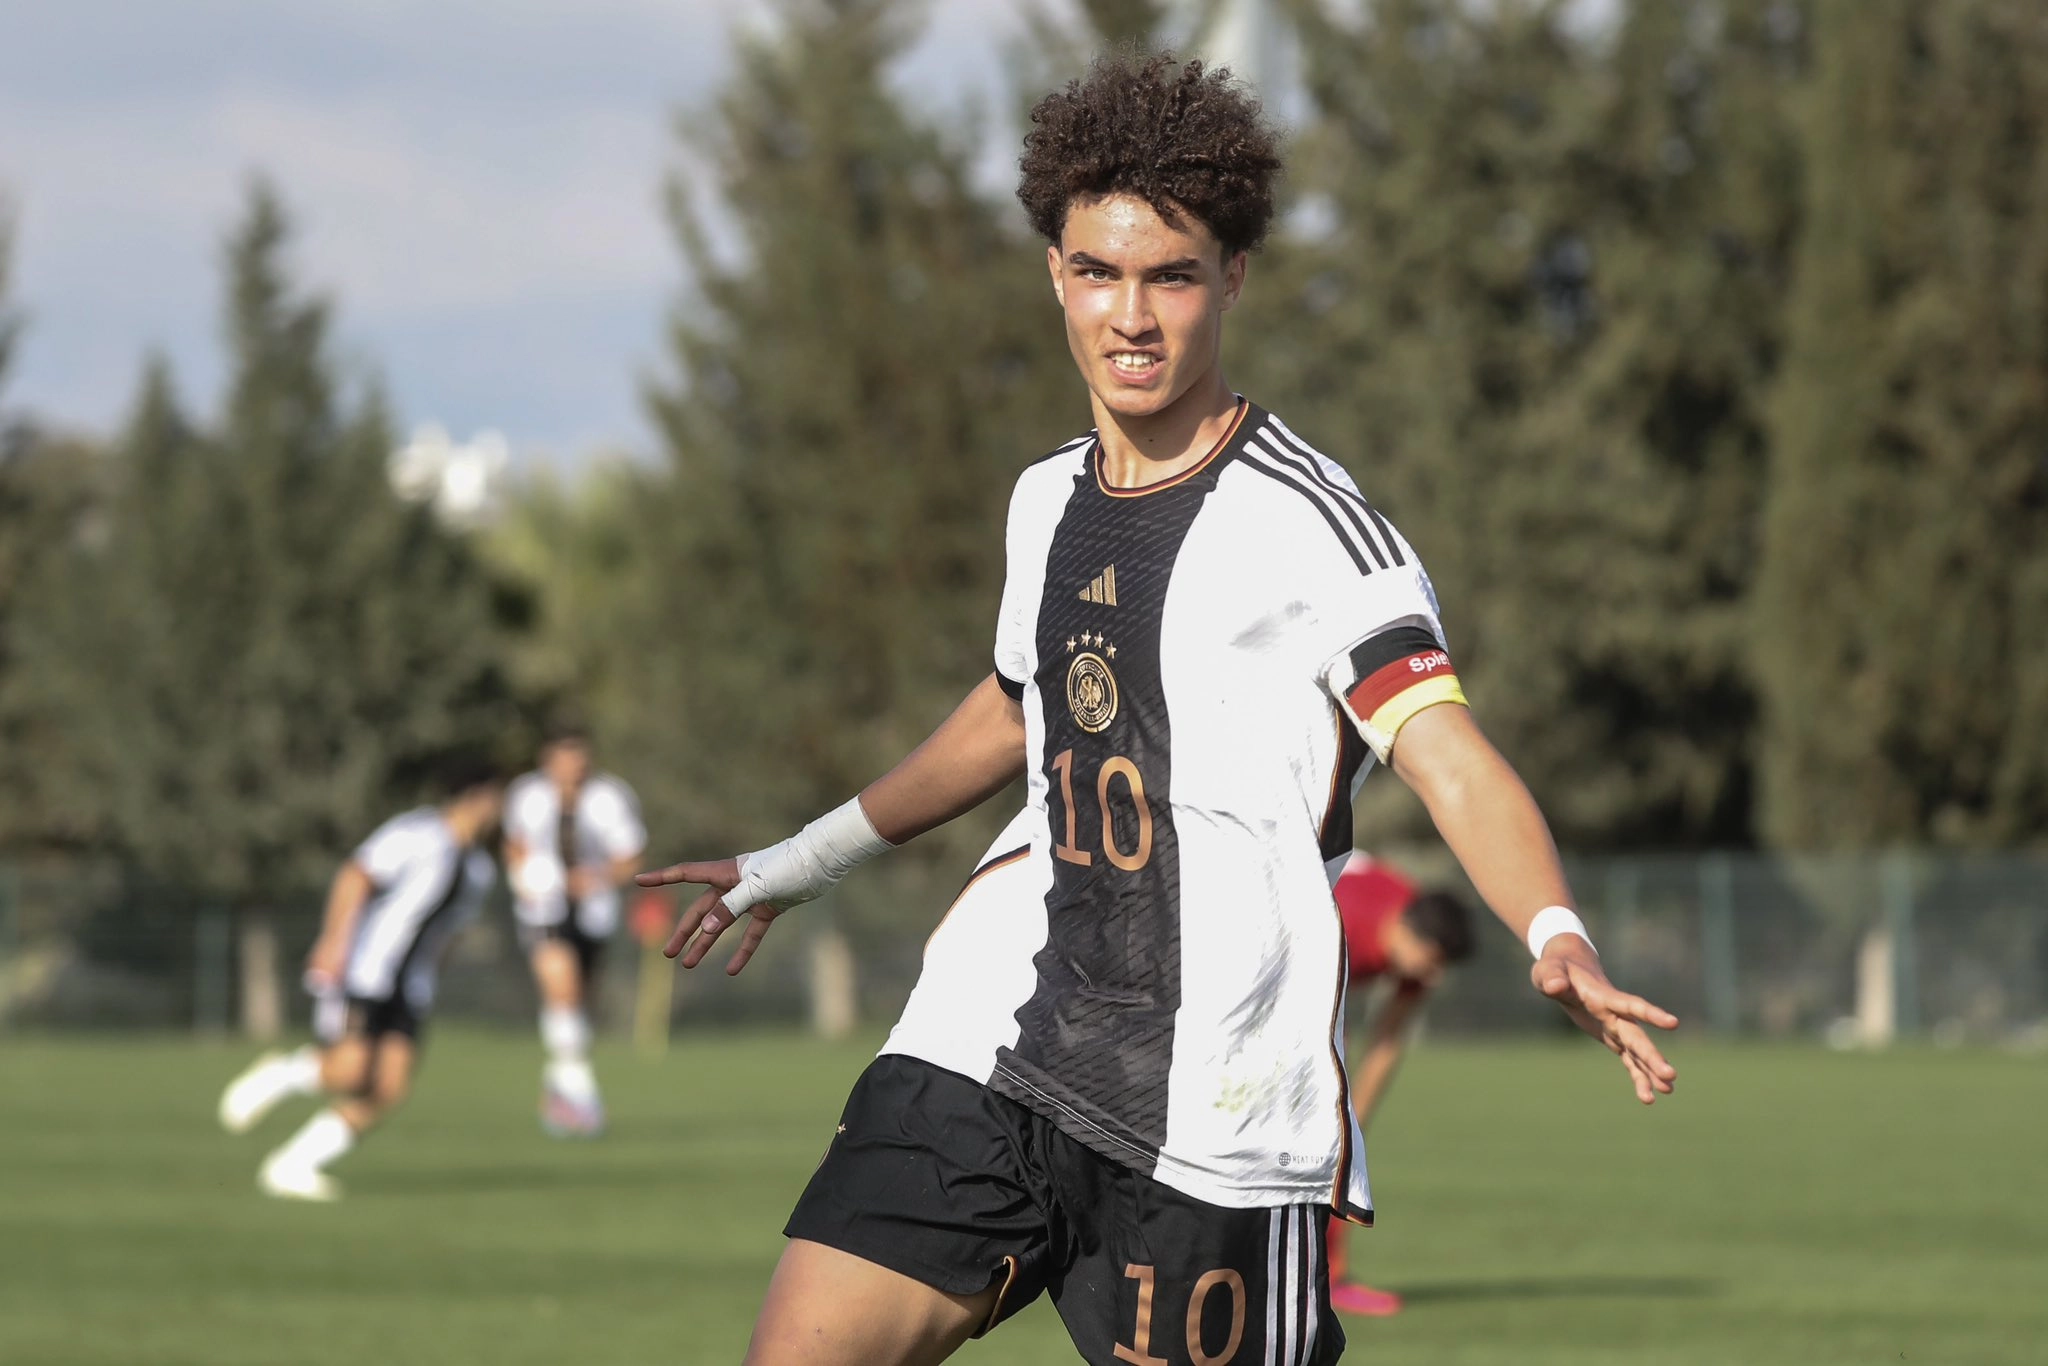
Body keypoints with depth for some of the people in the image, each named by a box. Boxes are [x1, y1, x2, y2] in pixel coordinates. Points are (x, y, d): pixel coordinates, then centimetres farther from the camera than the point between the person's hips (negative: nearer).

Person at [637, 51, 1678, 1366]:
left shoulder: (1307, 520, -8)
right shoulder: (1050, 502, 13)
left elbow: (1453, 762, -17)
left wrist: (1561, 942, -36)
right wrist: (806, 860, 44)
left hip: (1212, 1109, -6)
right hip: (993, 1045, 6)